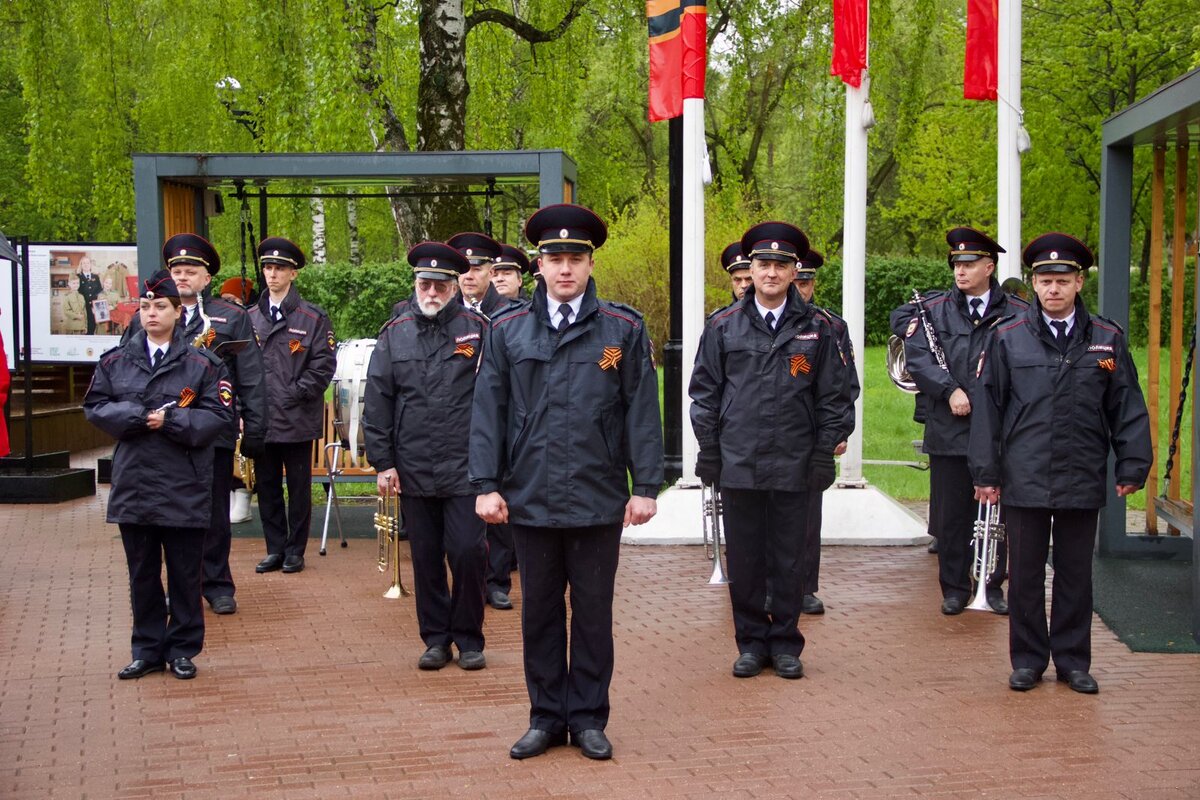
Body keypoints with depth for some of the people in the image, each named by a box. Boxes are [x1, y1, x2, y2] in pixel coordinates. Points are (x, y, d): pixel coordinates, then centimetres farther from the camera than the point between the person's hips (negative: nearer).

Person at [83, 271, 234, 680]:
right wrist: (138, 416, -11)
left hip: (184, 486, -2)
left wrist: (170, 421, -16)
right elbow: (95, 406, 4)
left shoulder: (201, 363, -1)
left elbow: (219, 414, -5)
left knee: (184, 572, 5)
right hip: (133, 483, 3)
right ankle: (148, 651, 21)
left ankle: (182, 650, 18)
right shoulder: (116, 361, 7)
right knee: (142, 573, 10)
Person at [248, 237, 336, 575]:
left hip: (297, 419, -3)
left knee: (299, 488, 5)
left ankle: (295, 550, 14)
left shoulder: (313, 318, -1)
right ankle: (275, 549, 19)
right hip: (261, 420, 3)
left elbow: (323, 366, -5)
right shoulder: (250, 318, 9)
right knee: (266, 487, 9)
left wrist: (294, 395, -12)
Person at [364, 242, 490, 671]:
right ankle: (436, 638, 21)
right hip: (413, 469, 2)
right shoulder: (394, 334, 5)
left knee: (468, 552, -4)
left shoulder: (478, 329, 0)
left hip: (464, 468, -2)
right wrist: (382, 462, 2)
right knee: (425, 559, 9)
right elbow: (377, 403, 6)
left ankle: (468, 638, 13)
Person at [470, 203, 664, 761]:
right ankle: (547, 716, 21)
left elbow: (642, 413, 0)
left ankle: (588, 718, 19)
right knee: (539, 610, 10)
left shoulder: (624, 329, 1)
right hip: (530, 499, 1)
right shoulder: (508, 331, 4)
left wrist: (646, 486, -4)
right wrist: (486, 485, -2)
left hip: (598, 499, -1)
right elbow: (488, 413, 4)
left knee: (594, 611, 7)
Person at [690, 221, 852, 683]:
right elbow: (704, 392, 7)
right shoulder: (723, 327, 5)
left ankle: (785, 643, 18)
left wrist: (824, 453, 0)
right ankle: (751, 641, 18)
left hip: (794, 467, 0)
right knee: (744, 559, 6)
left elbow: (831, 397, 6)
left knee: (789, 559, 6)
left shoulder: (817, 329, 4)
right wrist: (708, 451, 2)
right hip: (738, 466, 0)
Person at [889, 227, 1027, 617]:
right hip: (949, 431, 0)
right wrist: (950, 390, -16)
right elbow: (917, 356, -5)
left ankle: (993, 585, 22)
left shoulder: (1017, 314, 3)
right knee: (951, 514, 6)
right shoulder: (934, 309, 4)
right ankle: (955, 587, 17)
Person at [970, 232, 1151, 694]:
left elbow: (1127, 408, 7)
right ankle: (1028, 660, 19)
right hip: (1024, 480, -1)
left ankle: (1073, 661, 22)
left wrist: (1132, 466, 1)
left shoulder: (1107, 340, 4)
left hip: (1082, 481, 1)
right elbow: (987, 407, 2)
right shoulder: (1008, 338, 1)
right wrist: (986, 473, 0)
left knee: (1075, 574, 10)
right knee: (1025, 574, 7)